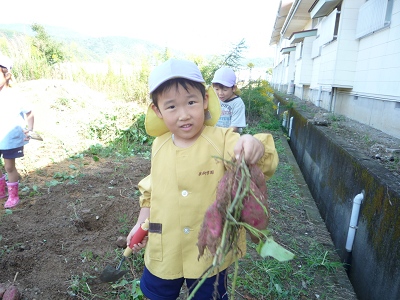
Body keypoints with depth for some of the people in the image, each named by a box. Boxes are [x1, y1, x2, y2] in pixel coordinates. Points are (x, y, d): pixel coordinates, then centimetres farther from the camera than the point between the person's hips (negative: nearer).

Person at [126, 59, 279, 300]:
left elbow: (266, 165, -30)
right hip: (164, 251, 4)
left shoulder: (223, 141, -18)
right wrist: (141, 224, 11)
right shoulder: (159, 146, -4)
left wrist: (255, 147, -51)